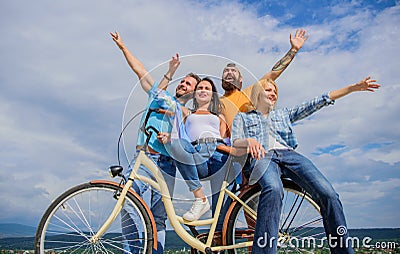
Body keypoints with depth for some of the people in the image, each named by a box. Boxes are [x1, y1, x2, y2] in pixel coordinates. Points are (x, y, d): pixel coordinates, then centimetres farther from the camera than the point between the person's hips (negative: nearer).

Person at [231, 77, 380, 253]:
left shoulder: (284, 114, 33)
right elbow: (236, 142, 6)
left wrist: (353, 87, 24)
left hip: (290, 154, 4)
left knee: (328, 194, -25)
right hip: (263, 157, -3)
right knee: (273, 189, -41)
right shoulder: (242, 117, 25)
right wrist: (249, 140, -19)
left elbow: (317, 102, 28)